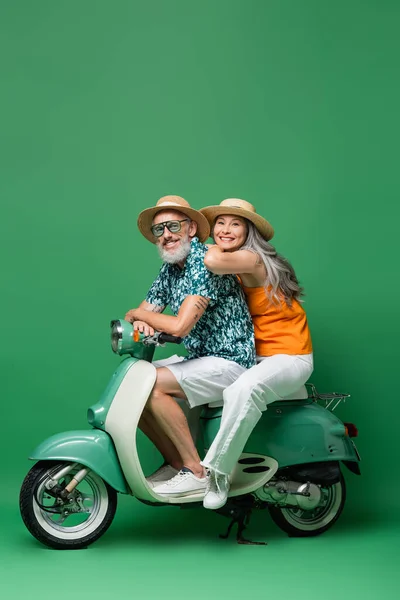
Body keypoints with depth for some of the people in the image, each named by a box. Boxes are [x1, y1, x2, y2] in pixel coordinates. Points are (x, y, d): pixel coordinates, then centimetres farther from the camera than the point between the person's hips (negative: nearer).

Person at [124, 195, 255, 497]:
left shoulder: (205, 262, -18)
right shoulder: (169, 270, 11)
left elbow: (180, 325, -25)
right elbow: (141, 313, 12)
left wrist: (138, 314, -7)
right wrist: (142, 321, -14)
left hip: (231, 361, -9)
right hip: (202, 360, 9)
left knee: (152, 385, -24)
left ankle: (197, 471, -14)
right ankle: (176, 463, 8)